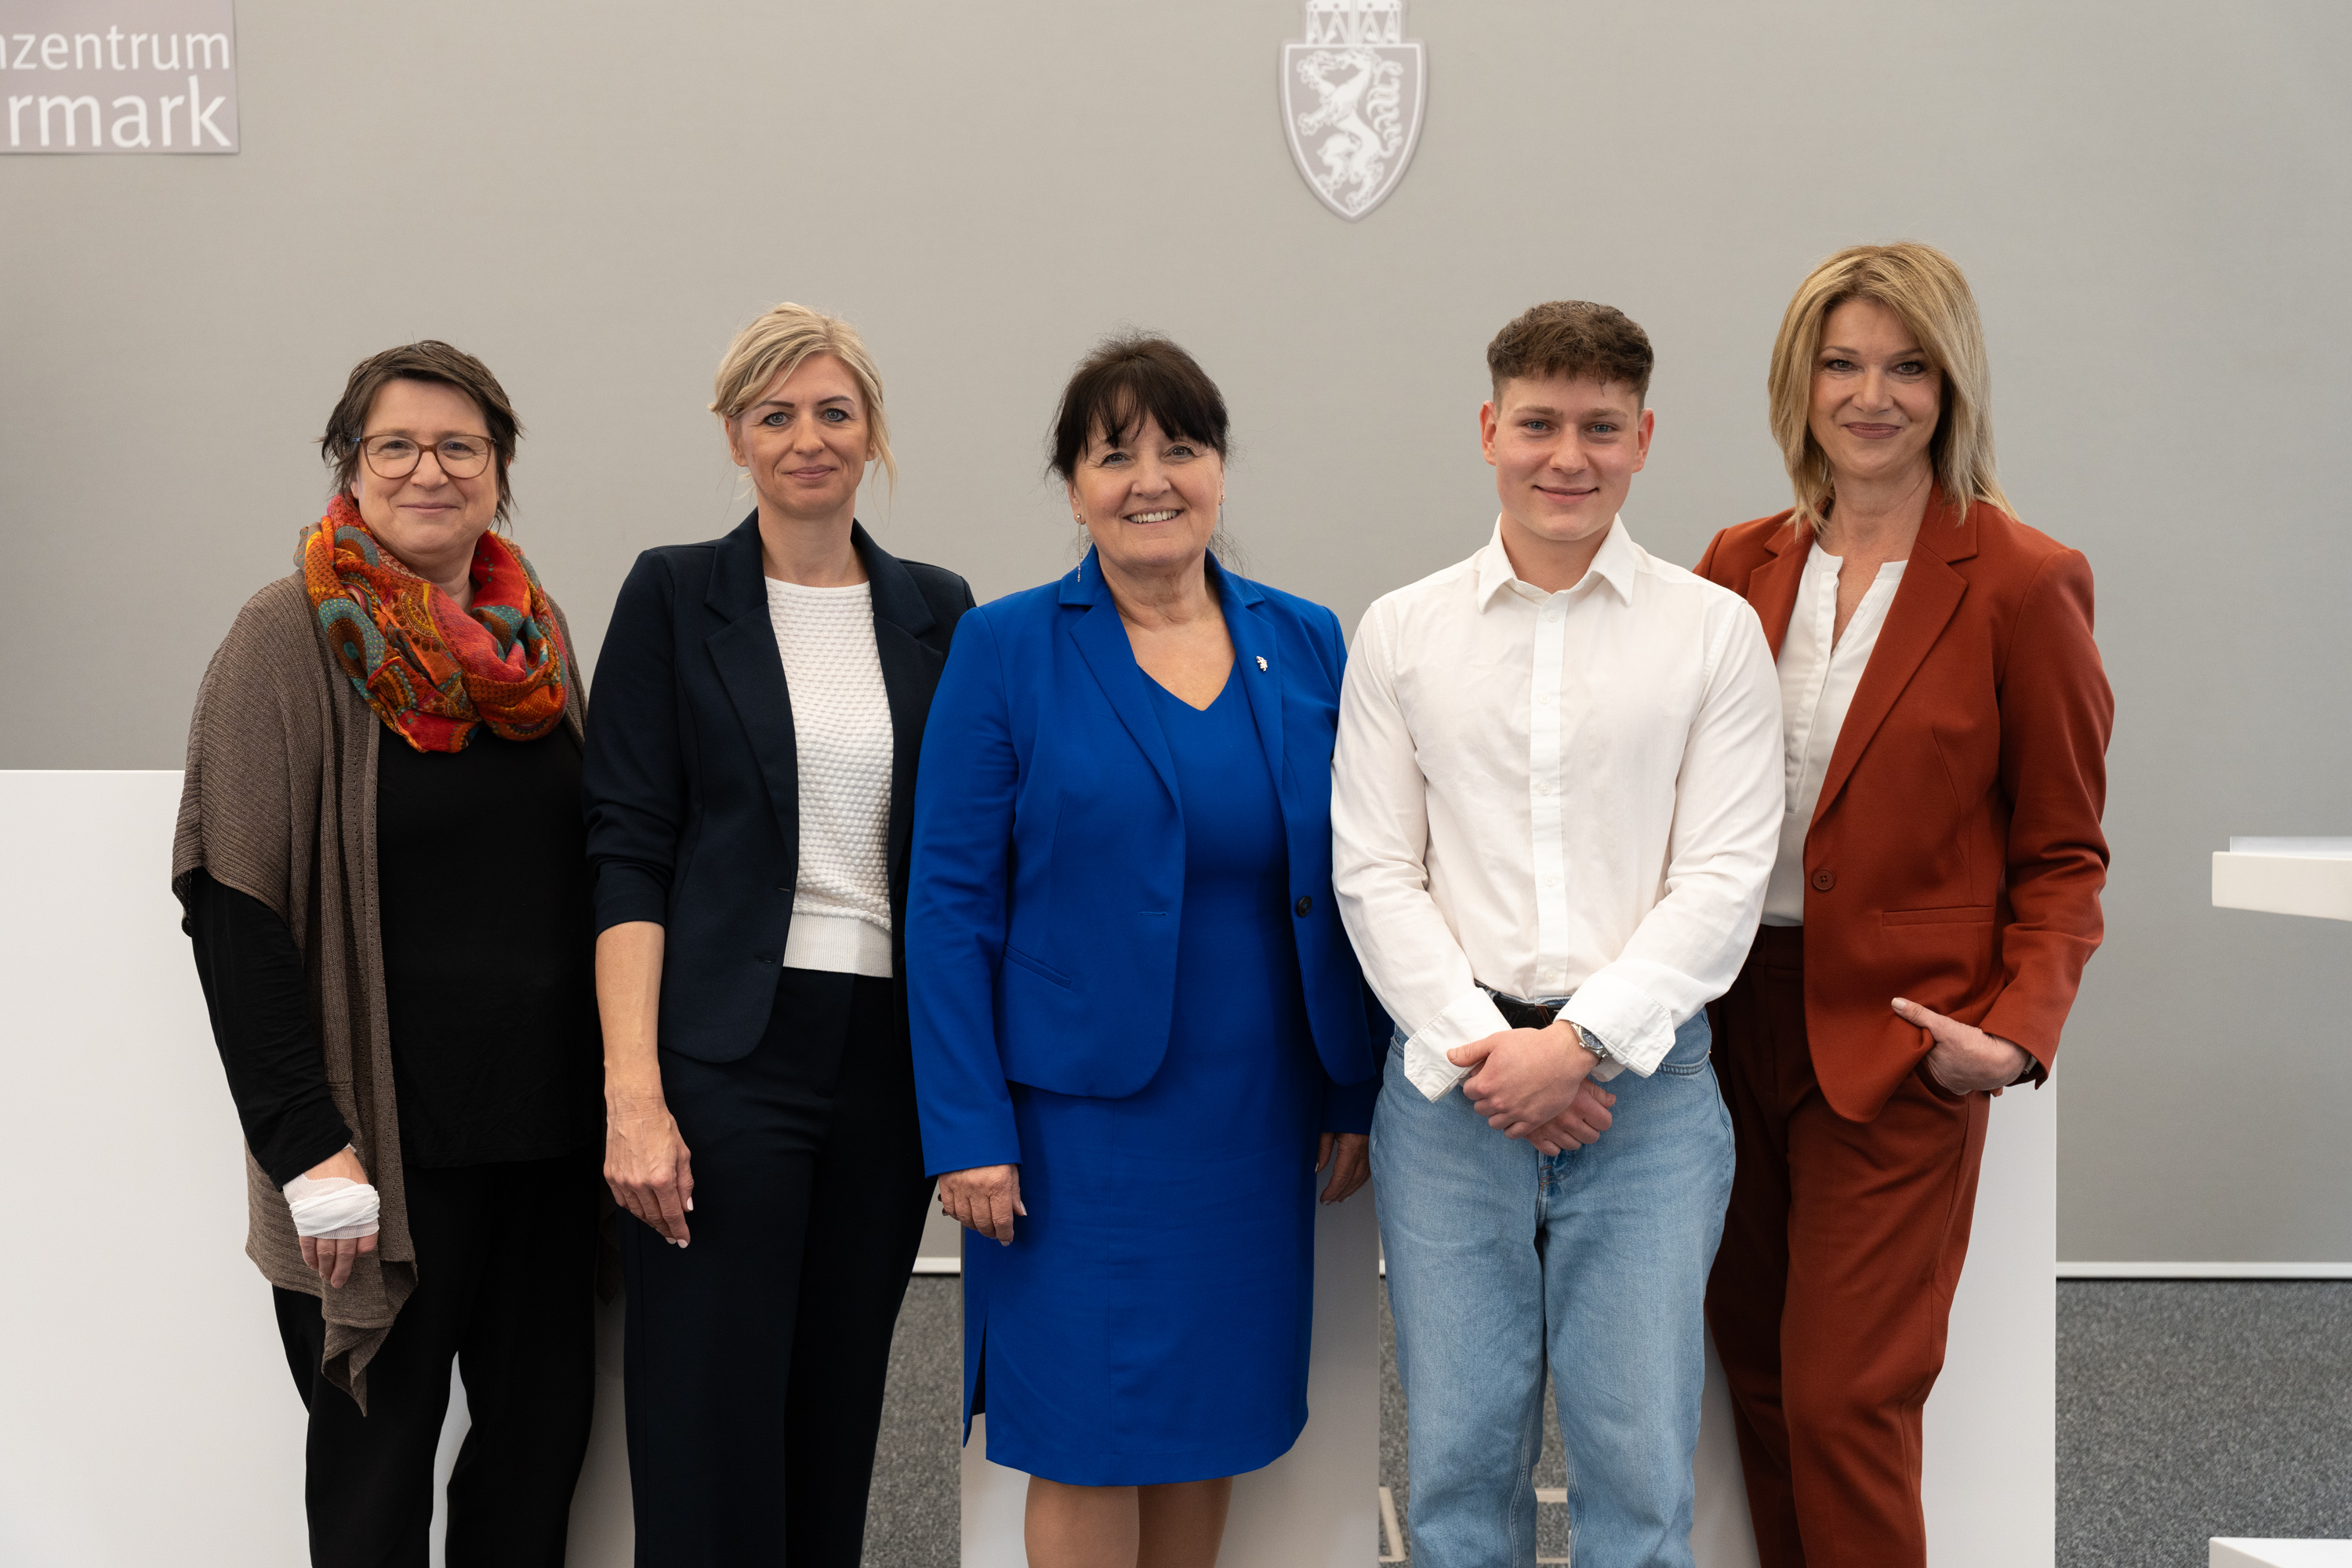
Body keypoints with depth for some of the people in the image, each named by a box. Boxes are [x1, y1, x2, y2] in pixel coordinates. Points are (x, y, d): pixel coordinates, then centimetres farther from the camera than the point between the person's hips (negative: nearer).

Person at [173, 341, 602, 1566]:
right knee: (378, 1443, 8)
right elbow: (233, 905, -12)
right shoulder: (294, 637, -7)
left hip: (549, 1126, 5)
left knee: (544, 1430, 11)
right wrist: (305, 1143, -18)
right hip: (390, 1133, -5)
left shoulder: (535, 632, 9)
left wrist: (617, 1090, 10)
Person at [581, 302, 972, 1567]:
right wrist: (633, 1090, -13)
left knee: (839, 1417, 10)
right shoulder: (675, 595, 1)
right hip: (728, 1056, -3)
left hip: (890, 1056, 4)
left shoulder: (935, 611, 11)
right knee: (709, 1431, -3)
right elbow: (628, 850, -4)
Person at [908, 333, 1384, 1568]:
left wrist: (1358, 1097, 7)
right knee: (1089, 1440, 2)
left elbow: (1346, 883, 10)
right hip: (1084, 1121, -3)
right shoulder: (1005, 648, -4)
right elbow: (949, 905, -6)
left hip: (1258, 1122, 4)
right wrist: (968, 1130, -11)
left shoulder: (1305, 645, 6)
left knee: (1211, 1420, 13)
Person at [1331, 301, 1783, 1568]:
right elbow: (1374, 872, 4)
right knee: (1458, 1452, 5)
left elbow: (1723, 879, -1)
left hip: (1645, 1082, -1)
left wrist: (1580, 1041, -11)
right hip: (1451, 1081, 1)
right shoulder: (1401, 632, 8)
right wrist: (1473, 1047, -7)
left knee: (1638, 1458, 0)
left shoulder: (1715, 631, 5)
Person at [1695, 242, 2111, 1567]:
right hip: (1738, 1018, 5)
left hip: (1899, 1051, -4)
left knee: (1842, 1402, -4)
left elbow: (2063, 853, -2)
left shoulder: (2022, 585, -6)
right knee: (1760, 1384, 11)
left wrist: (2021, 1028, -15)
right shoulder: (1742, 567, 7)